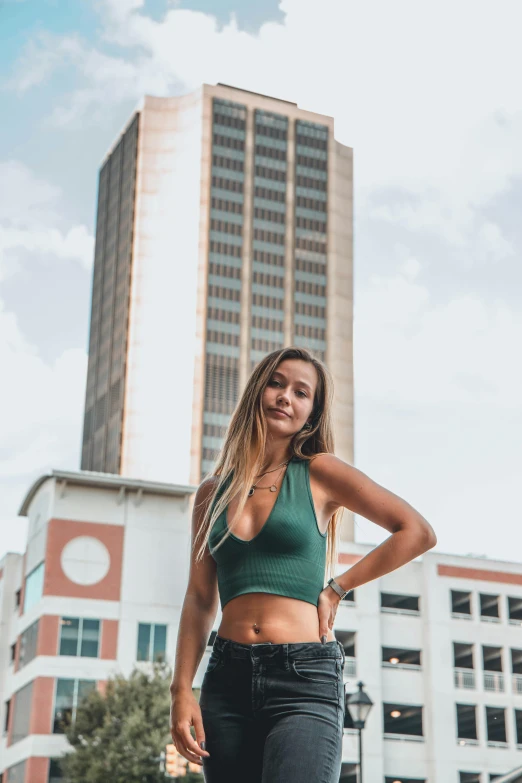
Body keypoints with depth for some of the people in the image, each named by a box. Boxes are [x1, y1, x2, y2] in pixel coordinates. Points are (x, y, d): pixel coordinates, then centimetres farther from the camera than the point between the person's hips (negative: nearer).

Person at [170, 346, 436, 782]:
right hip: (227, 680, 4)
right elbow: (199, 598, 11)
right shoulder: (213, 492, 13)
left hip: (304, 680, -4)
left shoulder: (319, 473, 4)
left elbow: (419, 533, 3)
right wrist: (182, 691, 2)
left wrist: (338, 587, 1)